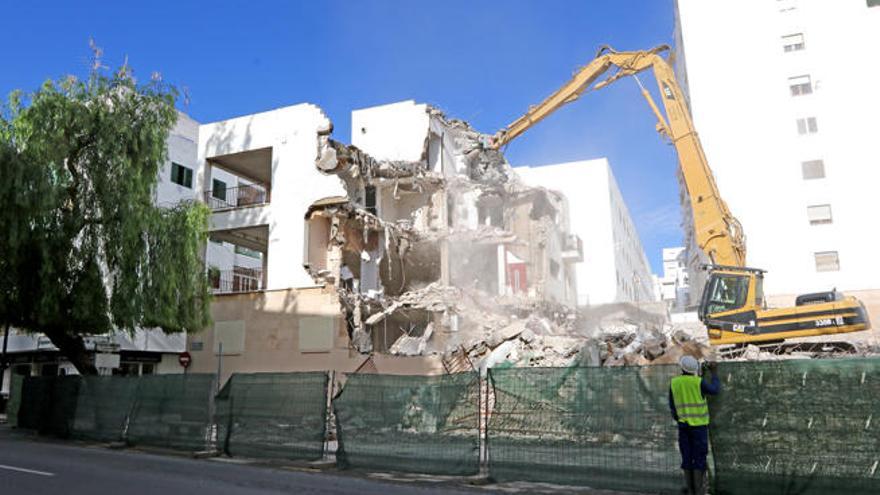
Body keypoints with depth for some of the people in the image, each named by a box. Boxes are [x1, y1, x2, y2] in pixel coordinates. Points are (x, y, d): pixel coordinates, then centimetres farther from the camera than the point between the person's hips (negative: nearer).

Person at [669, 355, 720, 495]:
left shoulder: (674, 383, -1)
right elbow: (715, 389, 6)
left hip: (683, 425, 3)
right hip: (699, 425, -3)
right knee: (699, 458, 2)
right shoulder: (699, 382, -12)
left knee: (687, 458, 8)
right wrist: (714, 373, 18)